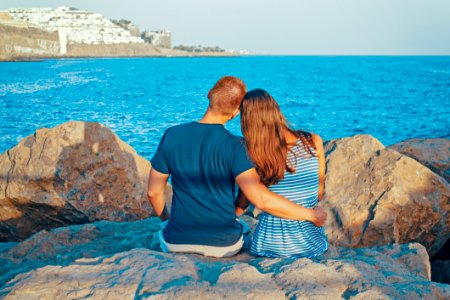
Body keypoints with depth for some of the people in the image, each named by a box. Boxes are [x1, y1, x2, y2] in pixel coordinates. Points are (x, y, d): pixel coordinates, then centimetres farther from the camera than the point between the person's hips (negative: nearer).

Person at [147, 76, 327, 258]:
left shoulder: (172, 135, -9)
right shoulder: (233, 146, -19)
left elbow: (154, 192, -1)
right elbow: (261, 199, -28)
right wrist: (311, 215, -16)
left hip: (176, 243, 2)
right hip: (223, 246, -1)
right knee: (245, 229, 35)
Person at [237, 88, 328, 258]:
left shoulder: (253, 157, -15)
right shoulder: (314, 142, -9)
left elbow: (240, 206, -2)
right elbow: (319, 192, 4)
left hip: (272, 245, -3)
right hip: (312, 243, 3)